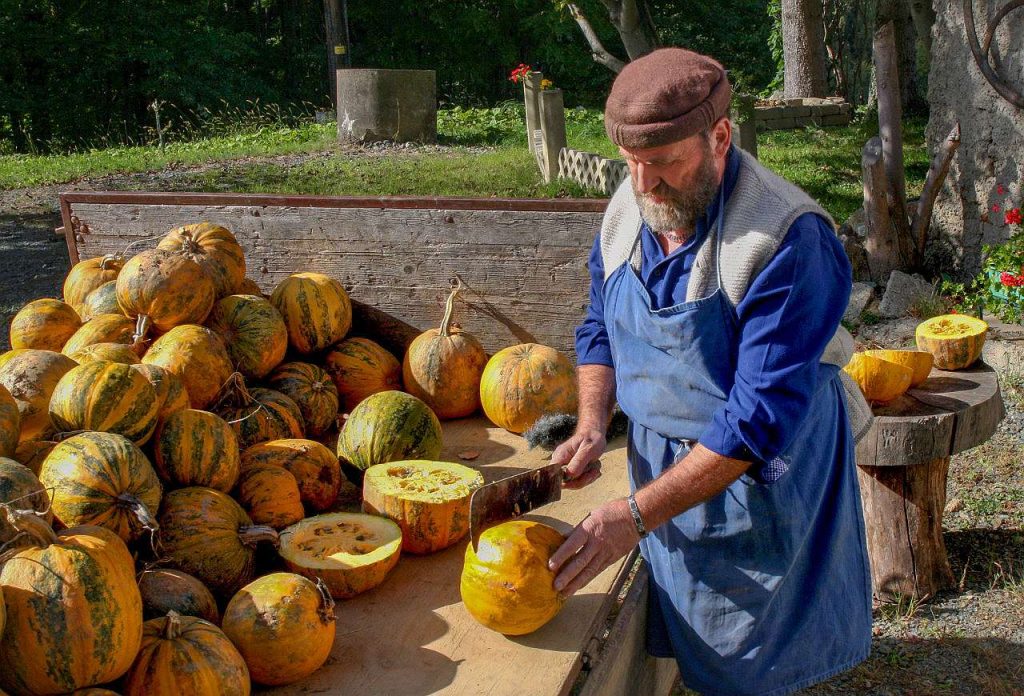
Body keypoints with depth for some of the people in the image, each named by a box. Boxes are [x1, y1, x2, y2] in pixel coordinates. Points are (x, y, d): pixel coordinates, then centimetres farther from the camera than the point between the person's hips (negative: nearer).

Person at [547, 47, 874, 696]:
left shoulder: (789, 241, -28)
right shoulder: (628, 210, -6)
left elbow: (761, 417, -29)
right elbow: (600, 330, 9)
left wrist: (636, 514, -30)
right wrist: (592, 425, -9)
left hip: (758, 480, -5)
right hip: (662, 469, 6)